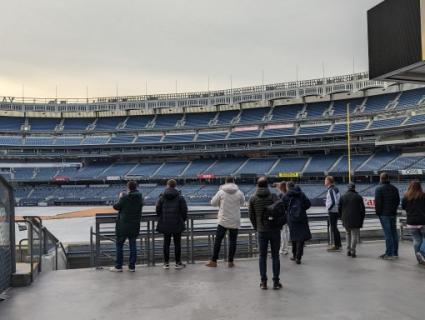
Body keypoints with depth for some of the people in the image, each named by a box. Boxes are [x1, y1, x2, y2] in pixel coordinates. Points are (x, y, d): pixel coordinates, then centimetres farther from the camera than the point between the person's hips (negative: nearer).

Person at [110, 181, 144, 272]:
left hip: (123, 225, -4)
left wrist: (120, 198, 10)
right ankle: (132, 266, 12)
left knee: (119, 245, 7)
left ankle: (118, 266, 10)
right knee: (133, 245, 10)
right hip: (135, 226, 4)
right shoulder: (140, 198, 0)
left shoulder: (125, 198, -15)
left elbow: (116, 207, -6)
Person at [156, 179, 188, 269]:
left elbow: (158, 210, 0)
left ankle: (166, 263, 14)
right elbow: (184, 210, -5)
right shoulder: (180, 197, -5)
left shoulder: (162, 197, -2)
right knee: (177, 243, 6)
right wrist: (183, 220, 10)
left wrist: (161, 219, 16)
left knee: (166, 243, 10)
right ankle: (178, 263, 11)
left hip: (165, 224, 1)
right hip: (177, 224, -1)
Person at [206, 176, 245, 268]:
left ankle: (213, 261, 11)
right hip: (235, 222, 1)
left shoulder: (221, 192, -6)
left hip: (223, 221, -1)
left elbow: (213, 203, 2)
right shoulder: (239, 193, -3)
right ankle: (230, 262, 11)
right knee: (233, 241, 8)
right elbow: (242, 203, 13)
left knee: (218, 240, 7)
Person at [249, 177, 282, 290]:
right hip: (274, 230, -1)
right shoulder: (273, 197, -8)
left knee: (262, 256, 11)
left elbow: (251, 216, 2)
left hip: (261, 232, 1)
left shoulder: (253, 199, -1)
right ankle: (276, 282, 11)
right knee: (275, 256, 8)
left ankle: (263, 282, 11)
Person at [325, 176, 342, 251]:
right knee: (334, 228, 17)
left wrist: (329, 208, -13)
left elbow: (333, 202, -26)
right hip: (336, 211, 10)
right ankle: (338, 244, 24)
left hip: (332, 211, -10)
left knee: (333, 228, -3)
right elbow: (339, 199, 17)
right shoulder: (336, 189, 11)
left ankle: (336, 246, 2)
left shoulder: (331, 190, -18)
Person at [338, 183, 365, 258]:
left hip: (346, 220, 3)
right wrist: (361, 220, 6)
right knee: (354, 235, 3)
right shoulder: (359, 197, -1)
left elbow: (339, 209, 6)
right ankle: (352, 252, -3)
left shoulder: (343, 197, 5)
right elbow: (362, 209, -1)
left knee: (348, 234, 18)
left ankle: (348, 251, 13)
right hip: (355, 220, -3)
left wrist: (342, 217, 17)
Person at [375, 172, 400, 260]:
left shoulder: (379, 189, -11)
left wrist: (378, 212, -4)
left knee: (388, 234, -6)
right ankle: (395, 253, 16)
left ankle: (389, 254, -6)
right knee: (394, 233, 10)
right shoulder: (394, 188, 11)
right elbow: (398, 201, 14)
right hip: (393, 213, 6)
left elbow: (377, 202, -15)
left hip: (384, 214, -6)